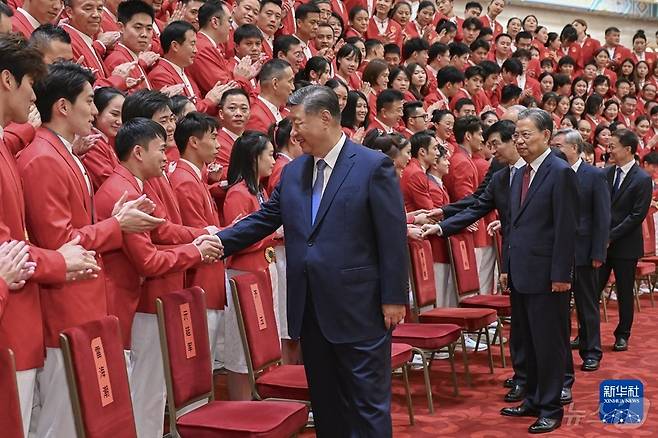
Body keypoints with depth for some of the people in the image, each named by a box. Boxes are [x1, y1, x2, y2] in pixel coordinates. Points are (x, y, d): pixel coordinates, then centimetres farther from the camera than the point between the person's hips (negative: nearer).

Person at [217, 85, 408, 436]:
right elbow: (262, 220, 13)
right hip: (310, 311, 6)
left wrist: (393, 298, -12)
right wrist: (217, 242, 0)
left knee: (368, 403, 3)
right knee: (324, 402, 16)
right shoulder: (292, 172, 10)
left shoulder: (374, 166, -9)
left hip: (359, 308, -6)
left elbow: (393, 236, -11)